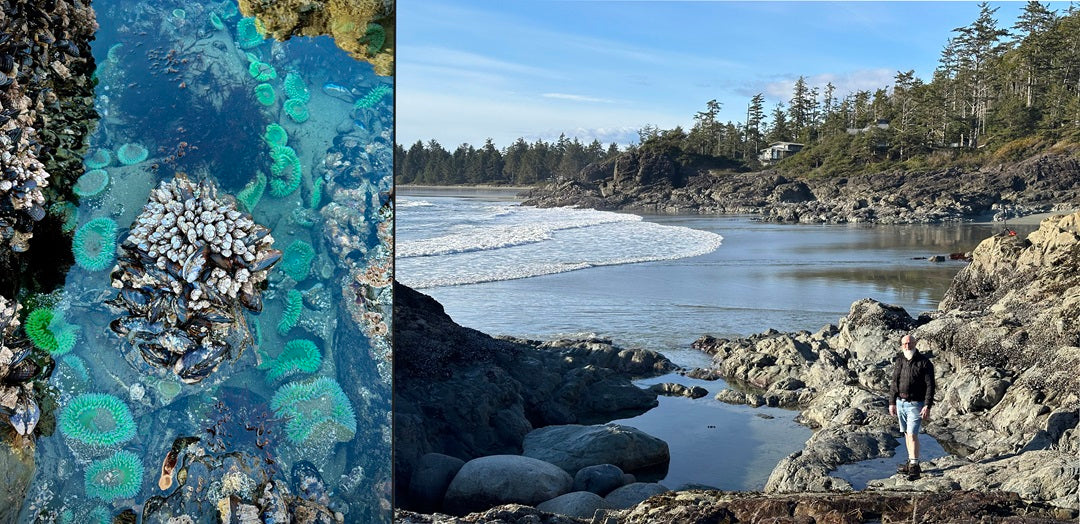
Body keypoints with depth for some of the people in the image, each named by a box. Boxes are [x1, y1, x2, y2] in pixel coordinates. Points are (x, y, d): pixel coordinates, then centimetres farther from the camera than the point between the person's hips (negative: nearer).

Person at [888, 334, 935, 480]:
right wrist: (892, 403, 12)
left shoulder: (924, 362, -10)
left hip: (915, 404, -6)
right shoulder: (899, 361, 8)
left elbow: (930, 386, -11)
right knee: (906, 433, 11)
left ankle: (915, 467, -7)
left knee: (912, 434, -11)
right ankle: (911, 462, 21)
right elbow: (894, 383, 15)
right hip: (901, 402, 6)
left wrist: (927, 406, -17)